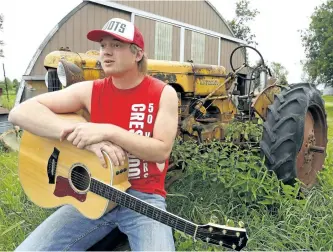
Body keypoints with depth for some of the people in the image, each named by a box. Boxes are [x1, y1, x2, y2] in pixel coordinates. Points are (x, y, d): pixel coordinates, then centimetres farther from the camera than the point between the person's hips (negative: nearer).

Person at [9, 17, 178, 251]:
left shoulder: (163, 93, -2)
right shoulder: (90, 90, 2)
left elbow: (162, 150, -12)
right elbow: (20, 112, -7)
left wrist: (109, 132, -25)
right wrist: (82, 135, -21)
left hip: (144, 197, -2)